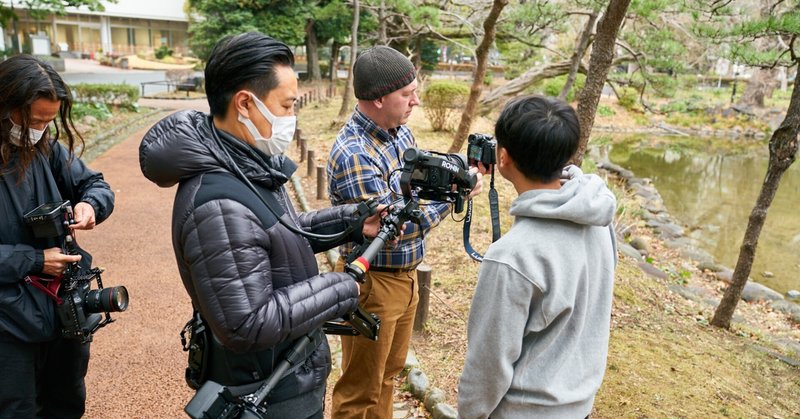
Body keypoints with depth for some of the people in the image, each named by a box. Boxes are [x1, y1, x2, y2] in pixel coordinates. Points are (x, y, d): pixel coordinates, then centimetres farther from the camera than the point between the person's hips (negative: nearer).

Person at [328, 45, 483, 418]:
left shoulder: (400, 131, 1)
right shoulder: (353, 154, -27)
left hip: (405, 276, 9)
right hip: (372, 283, -8)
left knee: (389, 371, 26)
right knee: (361, 389, 12)